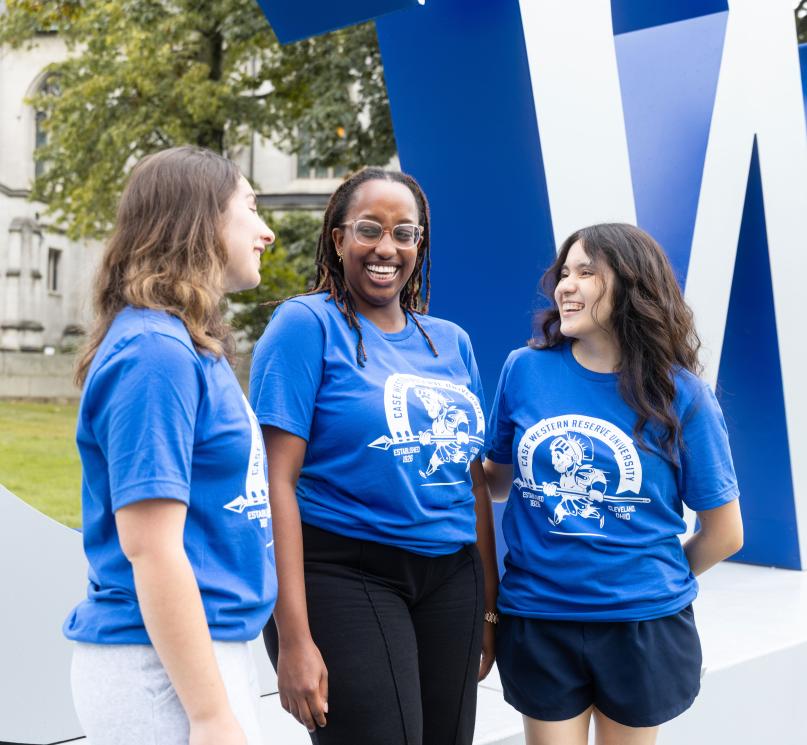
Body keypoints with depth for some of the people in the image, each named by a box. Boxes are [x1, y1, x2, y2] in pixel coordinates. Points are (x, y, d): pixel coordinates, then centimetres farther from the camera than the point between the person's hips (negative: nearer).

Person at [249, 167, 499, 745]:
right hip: (343, 580, -5)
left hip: (449, 582, 6)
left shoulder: (451, 343, 12)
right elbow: (277, 480, -12)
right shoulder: (307, 325, -5)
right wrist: (293, 637, -17)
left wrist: (489, 609, 14)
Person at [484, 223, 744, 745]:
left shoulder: (680, 393, -8)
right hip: (537, 621, 1)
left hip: (642, 625, 0)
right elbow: (498, 481, 10)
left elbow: (724, 533, 1)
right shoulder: (525, 370, -3)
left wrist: (656, 583, 9)